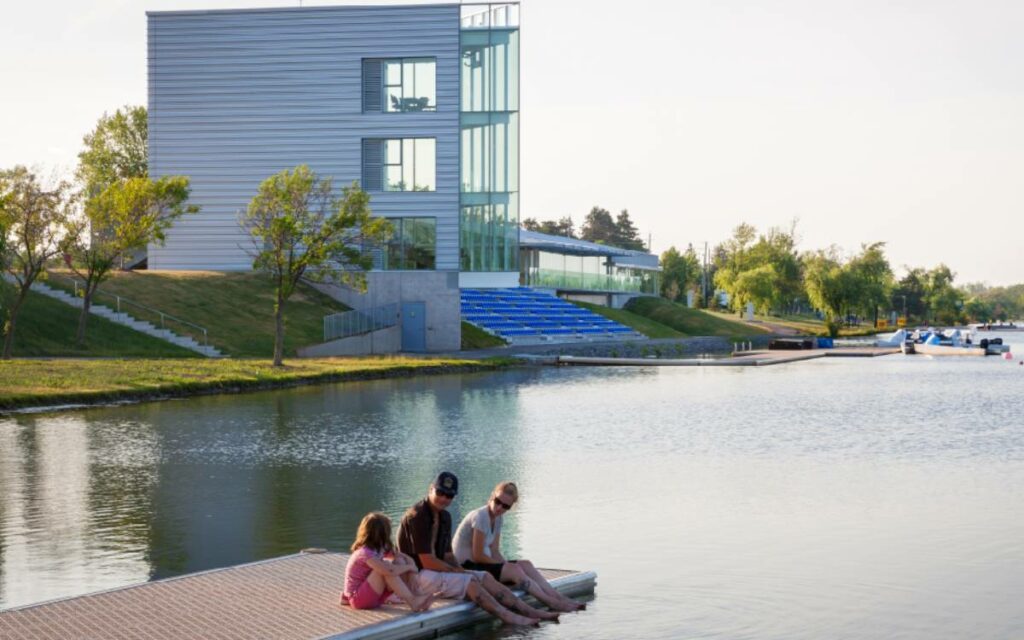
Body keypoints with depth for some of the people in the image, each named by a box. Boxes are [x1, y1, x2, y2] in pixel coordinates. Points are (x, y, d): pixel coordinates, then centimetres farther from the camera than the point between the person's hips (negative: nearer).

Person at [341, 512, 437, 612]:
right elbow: (390, 571, -36)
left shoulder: (379, 549, 5)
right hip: (357, 598, -9)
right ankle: (412, 601, -25)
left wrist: (411, 563, -9)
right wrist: (409, 567, -19)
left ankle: (412, 595, -15)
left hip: (374, 597, 9)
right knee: (385, 570, -29)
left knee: (399, 562, -4)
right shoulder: (365, 554, -24)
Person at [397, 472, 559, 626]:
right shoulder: (417, 516, -18)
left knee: (484, 577, -4)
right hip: (417, 575, -9)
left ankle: (529, 611, -9)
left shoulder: (444, 516, 12)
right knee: (469, 581, -23)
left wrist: (458, 569, -6)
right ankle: (508, 617, -26)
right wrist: (457, 571, -12)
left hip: (436, 570, 9)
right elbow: (427, 562, -21)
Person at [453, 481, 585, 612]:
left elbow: (495, 552, 8)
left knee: (525, 564, -7)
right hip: (466, 566, -9)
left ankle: (559, 597, -15)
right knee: (514, 570, -24)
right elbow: (478, 556, -20)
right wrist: (505, 564, -12)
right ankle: (552, 602, -24)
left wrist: (505, 563, -12)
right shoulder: (480, 516, -18)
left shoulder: (498, 518, 9)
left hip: (480, 563, 9)